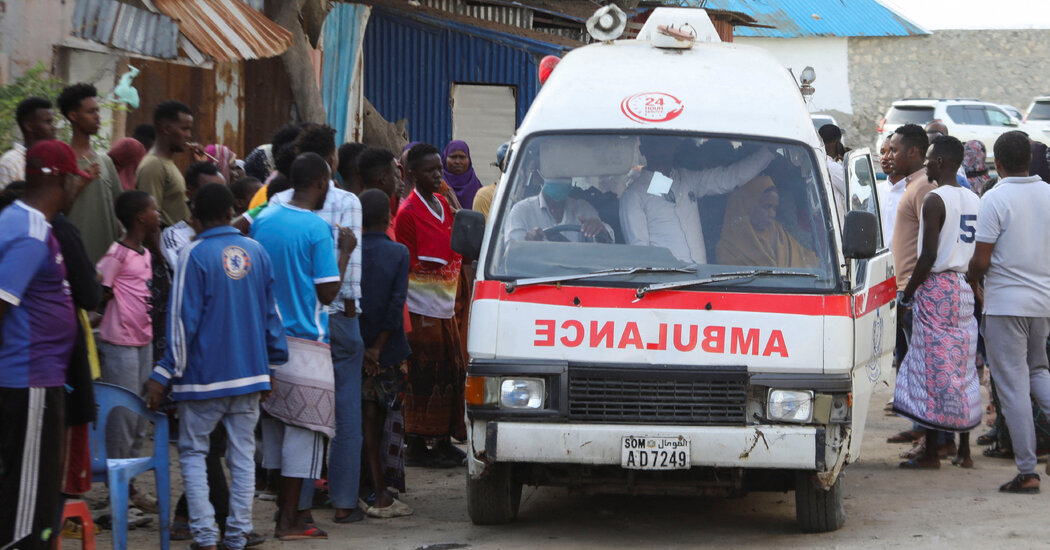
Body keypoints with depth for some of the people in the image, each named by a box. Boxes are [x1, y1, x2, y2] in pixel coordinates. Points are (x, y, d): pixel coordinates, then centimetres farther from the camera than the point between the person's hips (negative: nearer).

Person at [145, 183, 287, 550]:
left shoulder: (196, 255, -10)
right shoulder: (256, 252, 5)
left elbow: (184, 320, -13)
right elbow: (270, 313, 11)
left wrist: (164, 375, -9)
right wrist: (272, 365, 21)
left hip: (205, 376, -4)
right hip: (251, 373, 4)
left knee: (193, 453, 5)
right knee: (243, 455, 9)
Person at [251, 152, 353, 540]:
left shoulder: (263, 220, 7)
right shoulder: (317, 228, -13)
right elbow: (328, 293, -12)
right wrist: (344, 252, -1)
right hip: (305, 343, -7)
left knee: (274, 427, 14)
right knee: (303, 430, -1)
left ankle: (284, 509, 21)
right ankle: (290, 521, -1)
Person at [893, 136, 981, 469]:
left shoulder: (935, 200, -13)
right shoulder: (974, 200, 11)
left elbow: (929, 256, -18)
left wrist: (907, 293, -9)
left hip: (937, 288, -8)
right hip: (966, 289, 8)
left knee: (933, 370, -4)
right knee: (962, 370, 11)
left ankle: (932, 454, -3)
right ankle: (964, 451, 13)